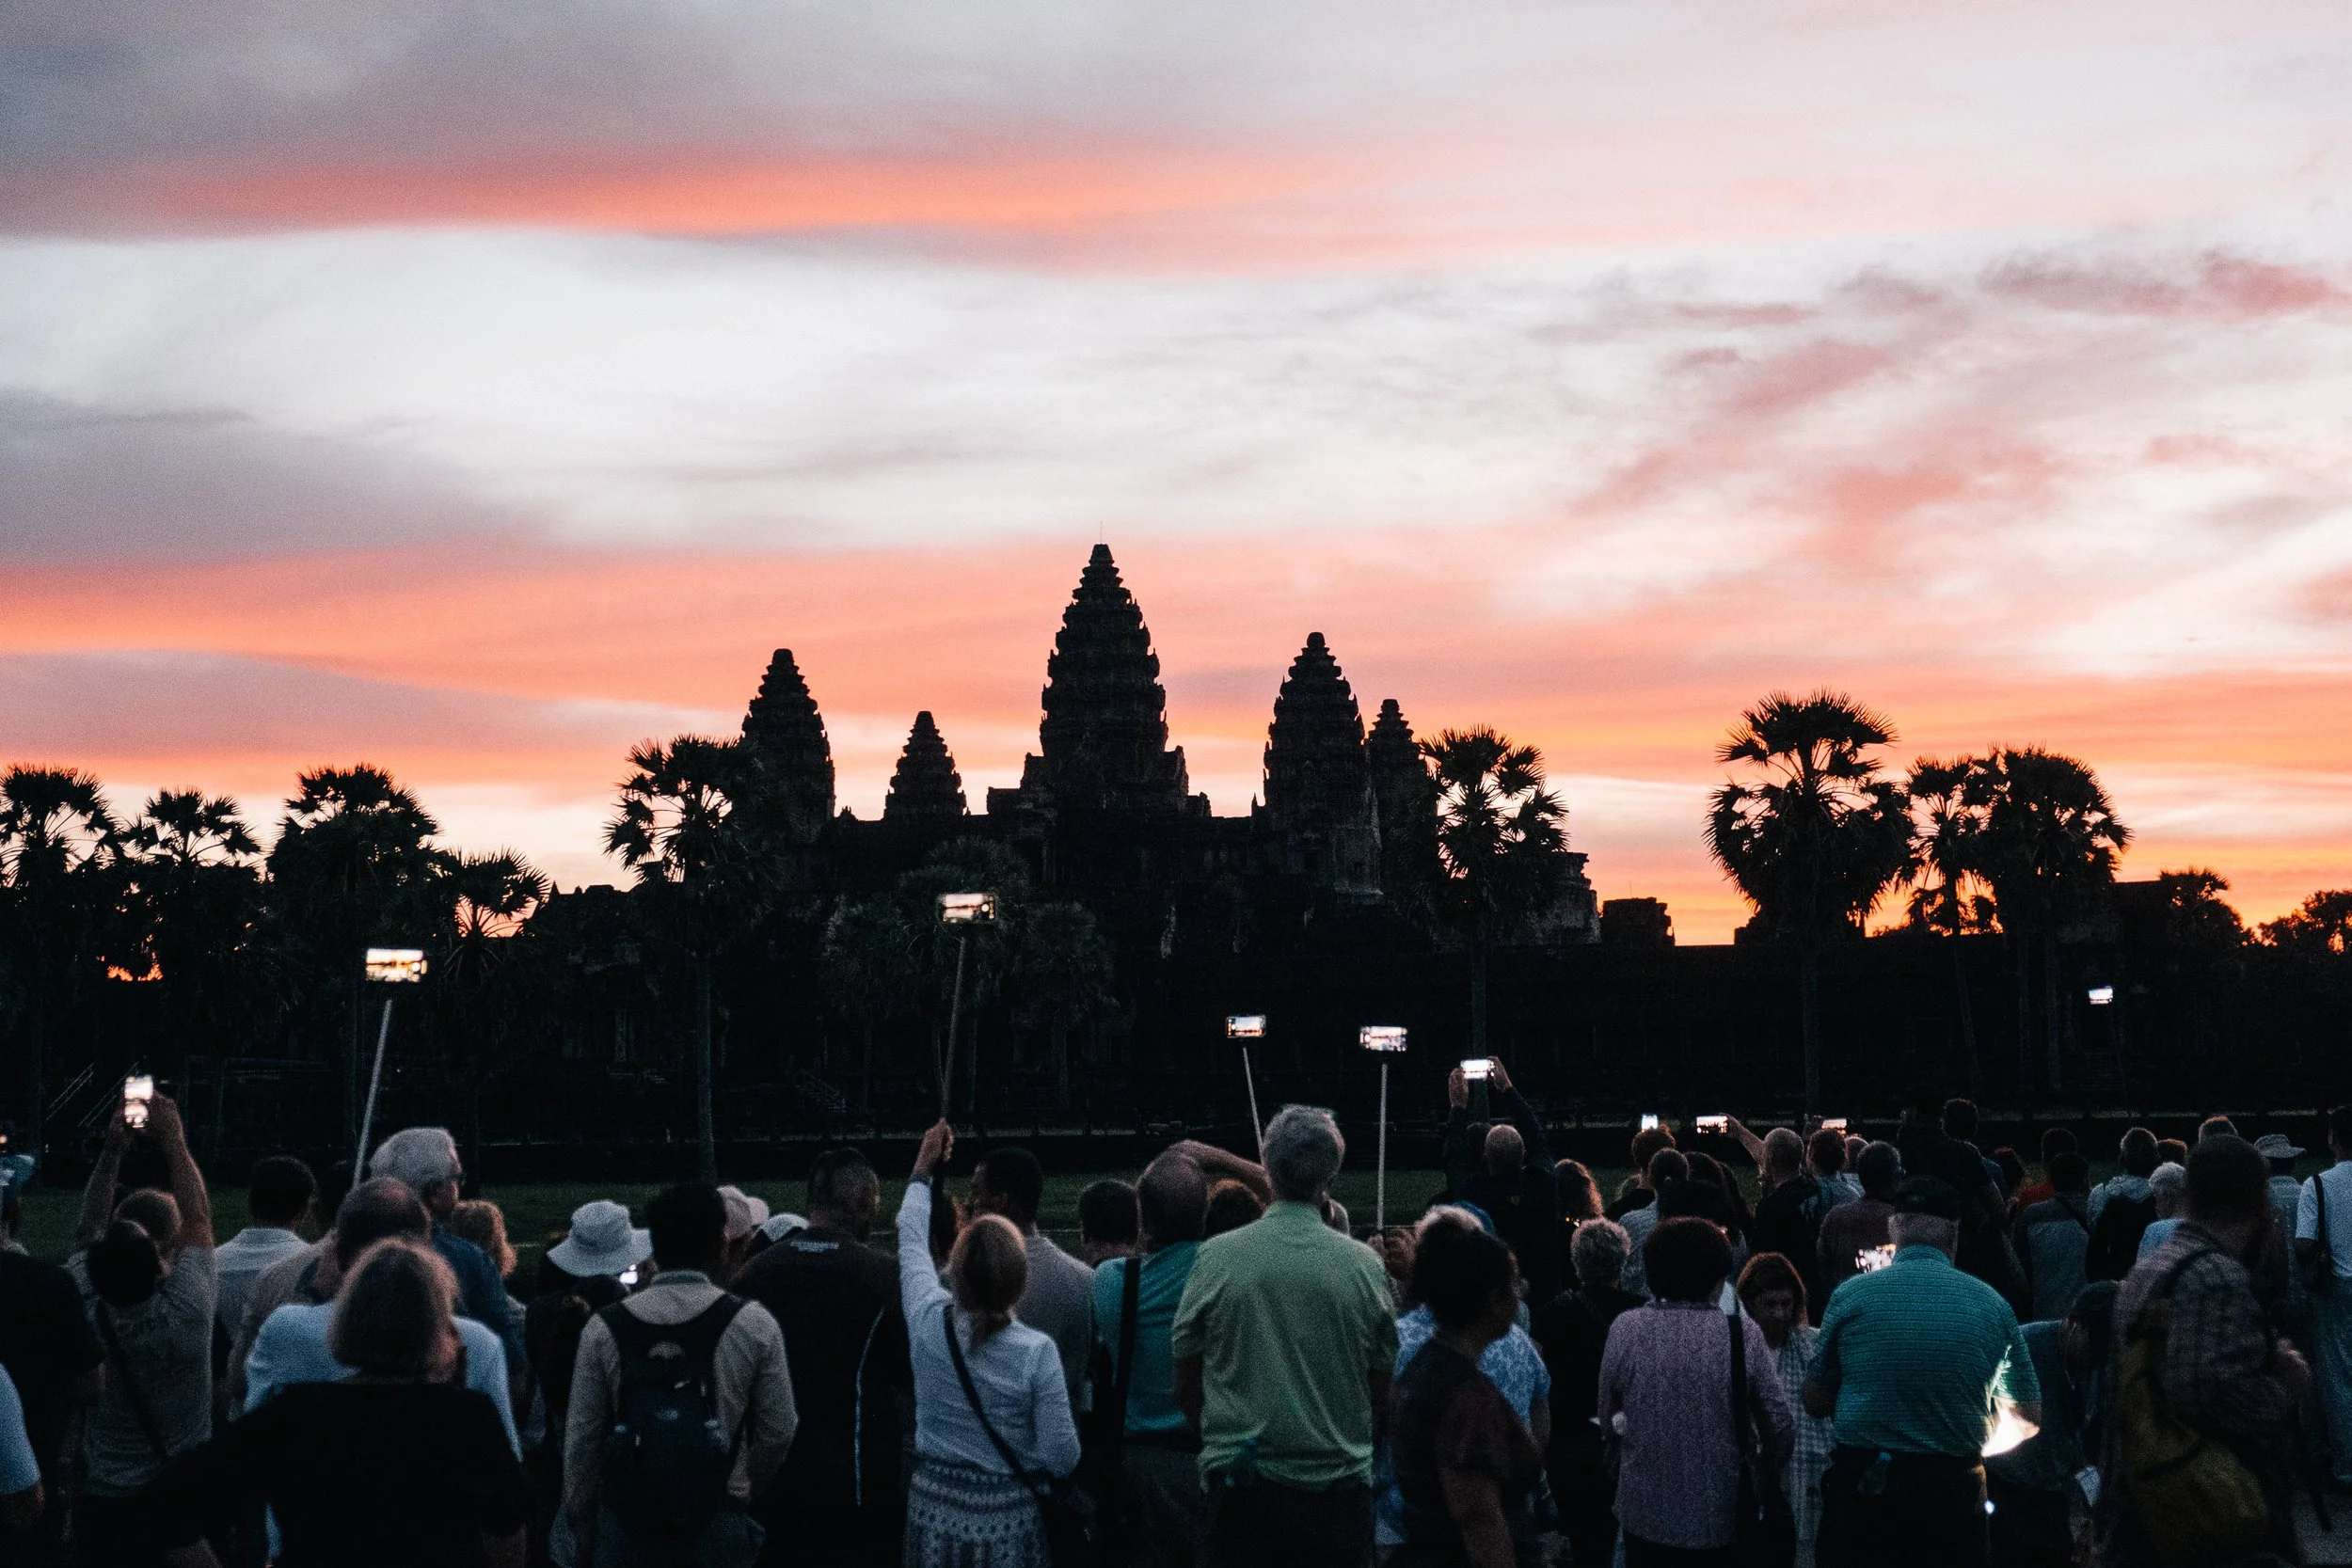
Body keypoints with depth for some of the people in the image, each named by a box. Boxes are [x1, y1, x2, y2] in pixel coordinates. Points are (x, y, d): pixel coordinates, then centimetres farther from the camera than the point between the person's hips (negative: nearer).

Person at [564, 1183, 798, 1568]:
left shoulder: (604, 1328, -2)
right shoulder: (753, 1324, -5)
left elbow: (581, 1440, 1)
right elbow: (778, 1431, -1)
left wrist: (583, 1534, 12)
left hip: (624, 1529, 1)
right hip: (718, 1531, -1)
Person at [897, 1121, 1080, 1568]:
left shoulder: (929, 1322, -11)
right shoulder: (1037, 1351, -19)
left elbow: (911, 1242, 9)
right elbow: (1063, 1458, -14)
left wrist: (922, 1172, 22)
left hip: (933, 1509, 3)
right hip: (1006, 1520, -3)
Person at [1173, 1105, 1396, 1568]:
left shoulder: (1216, 1256, -6)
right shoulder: (1365, 1265, -5)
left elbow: (1185, 1383, 1)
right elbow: (1382, 1394, 3)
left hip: (1242, 1487, 0)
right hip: (1340, 1488, 1)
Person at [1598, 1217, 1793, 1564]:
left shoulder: (1625, 1330, -10)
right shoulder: (1743, 1333, -13)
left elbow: (1608, 1418, 3)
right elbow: (1780, 1430, -7)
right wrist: (1763, 1471, 13)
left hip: (1647, 1513, 1)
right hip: (1723, 1517, -1)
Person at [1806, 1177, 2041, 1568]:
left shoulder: (1850, 1295, -5)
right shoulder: (1991, 1303, -1)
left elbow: (1814, 1402, 3)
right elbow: (2027, 1418, 6)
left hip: (1863, 1481, -1)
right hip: (1955, 1488, 2)